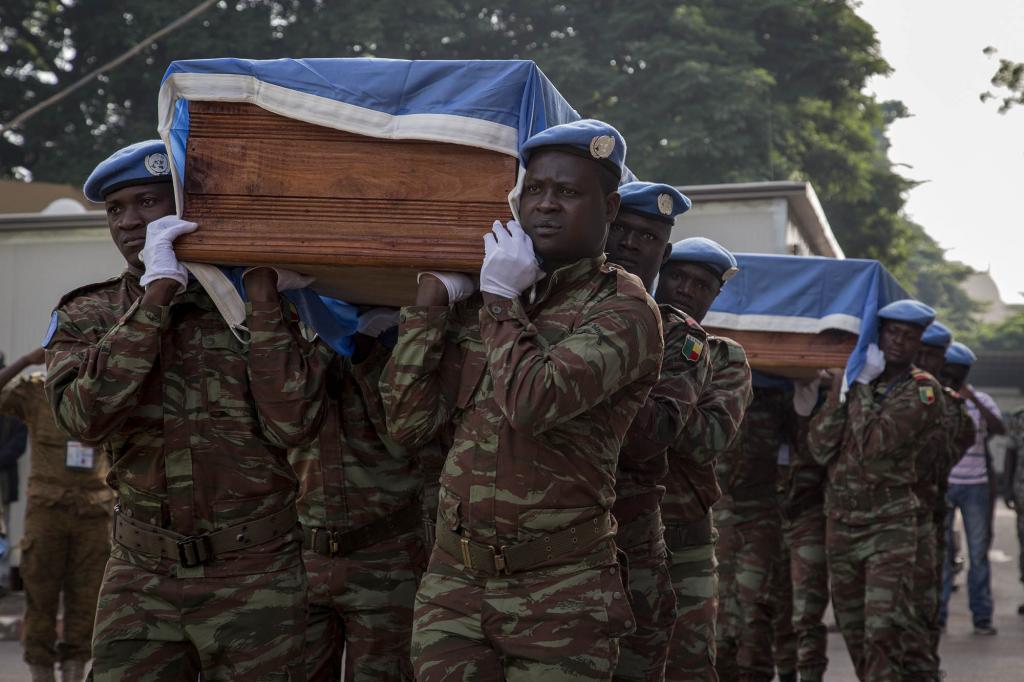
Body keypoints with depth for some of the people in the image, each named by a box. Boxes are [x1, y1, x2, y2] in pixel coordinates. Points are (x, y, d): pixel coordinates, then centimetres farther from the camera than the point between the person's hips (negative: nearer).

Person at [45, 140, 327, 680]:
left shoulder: (253, 303, 0)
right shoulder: (85, 317, 4)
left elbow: (291, 426, -14)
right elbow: (85, 418, -17)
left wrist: (261, 295, -15)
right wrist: (156, 292, -18)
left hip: (255, 578, -1)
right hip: (141, 579, 1)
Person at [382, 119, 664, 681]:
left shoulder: (625, 311, -6)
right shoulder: (478, 307, 12)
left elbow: (532, 403, -23)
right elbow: (410, 423, 4)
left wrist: (501, 299, -9)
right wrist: (431, 298, 1)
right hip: (451, 585, 5)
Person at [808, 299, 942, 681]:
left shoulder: (923, 391, -6)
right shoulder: (848, 381, 9)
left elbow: (873, 445, -20)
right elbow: (819, 449, -2)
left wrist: (862, 387, -12)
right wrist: (844, 391, -8)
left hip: (890, 527, -5)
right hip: (841, 524, 5)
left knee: (882, 631, -14)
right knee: (852, 631, 13)